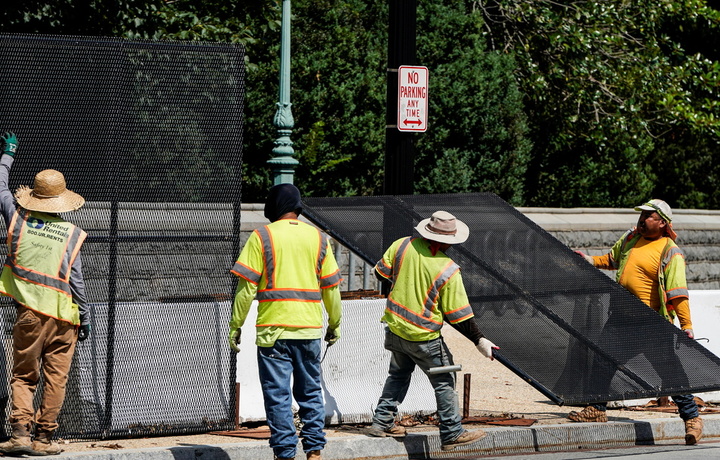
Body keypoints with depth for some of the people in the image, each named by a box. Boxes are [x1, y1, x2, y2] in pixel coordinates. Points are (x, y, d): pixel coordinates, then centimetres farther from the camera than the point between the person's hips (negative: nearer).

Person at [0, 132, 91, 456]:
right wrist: (85, 318, 5)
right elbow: (75, 281, -4)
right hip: (63, 317, -1)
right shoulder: (72, 235, -4)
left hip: (28, 312, 1)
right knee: (55, 379, 5)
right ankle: (43, 438, 4)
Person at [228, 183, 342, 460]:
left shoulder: (262, 237, -3)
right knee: (310, 392, 14)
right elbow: (331, 287, 11)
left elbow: (246, 287, -6)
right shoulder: (318, 238, 7)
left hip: (273, 330, -3)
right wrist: (334, 324, 23)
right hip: (309, 329, 3)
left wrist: (235, 326, 0)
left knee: (278, 395, 1)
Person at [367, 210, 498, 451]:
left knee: (398, 374, 25)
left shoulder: (403, 245, -8)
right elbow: (458, 315, -14)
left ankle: (382, 422, 27)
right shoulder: (448, 270, -19)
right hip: (423, 336, -6)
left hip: (395, 325, 6)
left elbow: (382, 271, 8)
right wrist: (479, 340, -4)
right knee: (444, 382, 7)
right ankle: (452, 433, 11)